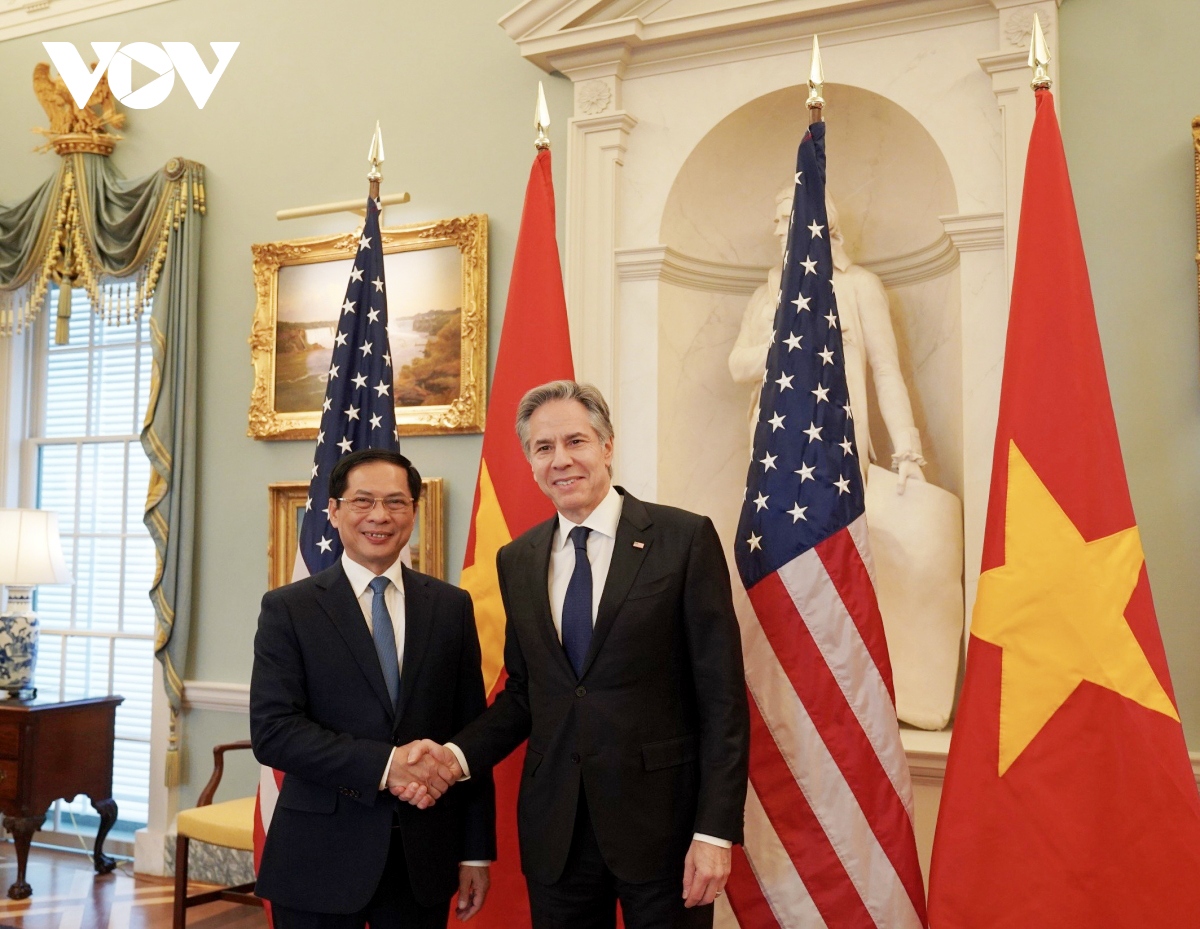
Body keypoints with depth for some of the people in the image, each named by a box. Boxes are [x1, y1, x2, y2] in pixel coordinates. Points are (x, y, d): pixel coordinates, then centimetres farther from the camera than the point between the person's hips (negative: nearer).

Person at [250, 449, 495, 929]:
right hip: (321, 857, -2)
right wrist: (383, 764, -21)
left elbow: (470, 733, 5)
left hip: (425, 857, 2)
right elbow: (272, 731, -11)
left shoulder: (451, 606, 4)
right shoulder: (289, 609, -3)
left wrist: (476, 850, 4)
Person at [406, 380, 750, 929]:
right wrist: (459, 755, -3)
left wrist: (715, 830, -12)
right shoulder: (517, 561, 7)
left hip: (662, 817, -4)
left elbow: (722, 695, -8)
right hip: (556, 830, 4)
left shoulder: (685, 539, -7)